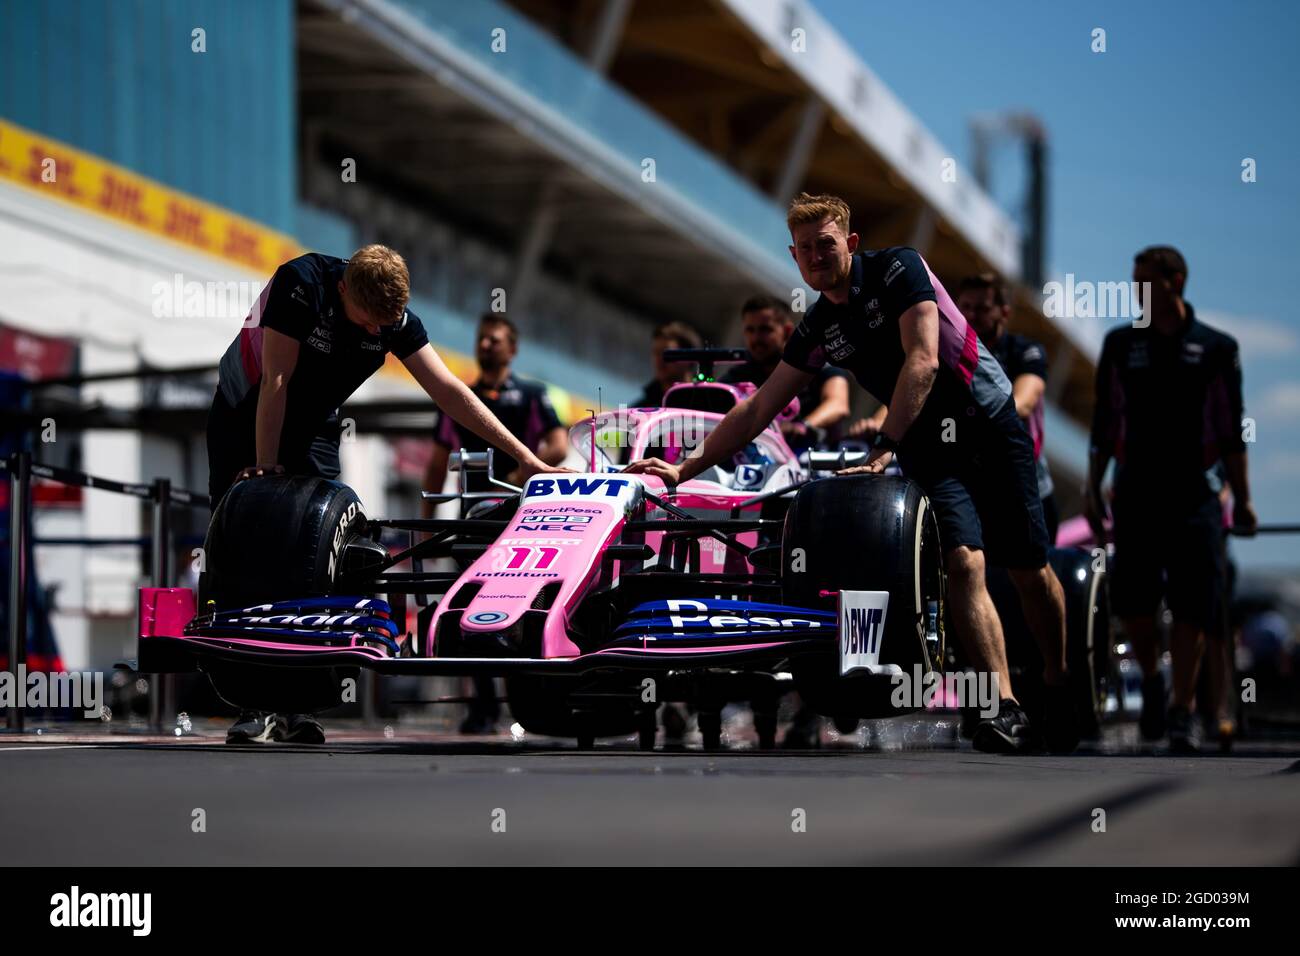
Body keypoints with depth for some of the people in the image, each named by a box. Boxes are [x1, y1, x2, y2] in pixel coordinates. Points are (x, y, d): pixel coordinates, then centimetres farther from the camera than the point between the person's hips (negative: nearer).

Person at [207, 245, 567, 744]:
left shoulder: (396, 318, -16)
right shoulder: (300, 283, -30)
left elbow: (448, 390, -15)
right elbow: (275, 380, -27)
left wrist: (524, 455, -19)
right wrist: (265, 468, -25)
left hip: (312, 431, 3)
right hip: (244, 419, -3)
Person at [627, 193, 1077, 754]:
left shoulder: (898, 268, -10)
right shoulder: (817, 329, 5)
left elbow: (923, 359, -21)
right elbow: (757, 410, 9)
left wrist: (884, 449, -27)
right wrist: (686, 469, 5)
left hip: (990, 422, -3)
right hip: (929, 448, 3)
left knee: (1031, 570, -2)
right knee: (965, 563, -19)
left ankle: (1060, 691, 20)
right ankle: (1007, 713, -26)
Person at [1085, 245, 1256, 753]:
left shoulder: (1217, 348, 4)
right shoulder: (1120, 344, 9)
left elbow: (1231, 429, 6)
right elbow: (1105, 423, 11)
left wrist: (1242, 497, 3)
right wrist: (1093, 487, 5)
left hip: (1194, 494, -1)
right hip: (1135, 492, 1)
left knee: (1192, 605, -6)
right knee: (1131, 597, -7)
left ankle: (1182, 711, 2)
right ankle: (1151, 680, 19)